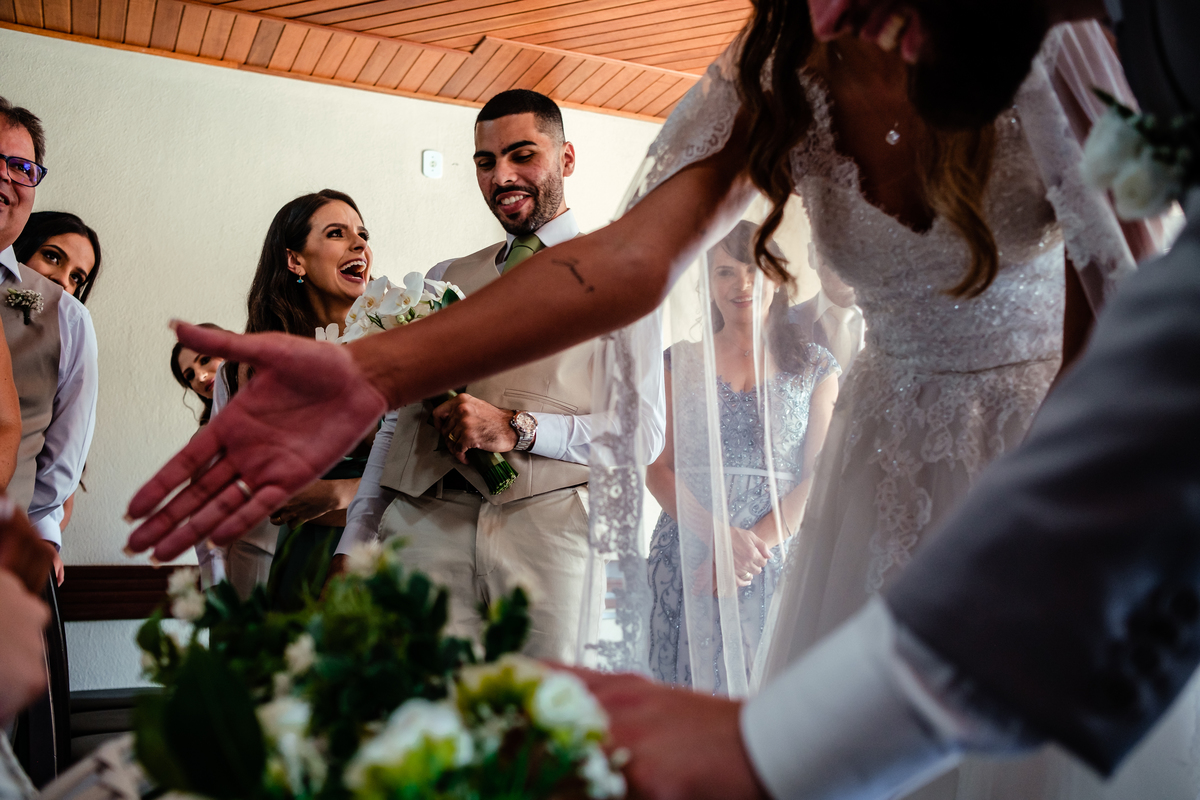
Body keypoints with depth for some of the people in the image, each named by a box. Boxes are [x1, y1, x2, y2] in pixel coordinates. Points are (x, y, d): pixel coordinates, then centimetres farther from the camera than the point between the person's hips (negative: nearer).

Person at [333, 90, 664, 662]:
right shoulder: (444, 278, 23)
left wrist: (517, 428, -13)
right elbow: (398, 419, 20)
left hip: (546, 522, -3)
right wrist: (355, 543, 11)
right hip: (421, 522, 3)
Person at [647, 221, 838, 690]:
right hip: (687, 558, 1)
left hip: (778, 559, 0)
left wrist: (756, 543, -14)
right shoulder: (682, 361, 9)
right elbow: (657, 468, 3)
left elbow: (817, 478, 0)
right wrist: (722, 534, -12)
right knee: (692, 685, 1)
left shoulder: (815, 366, 8)